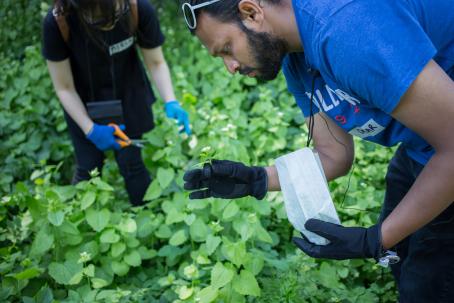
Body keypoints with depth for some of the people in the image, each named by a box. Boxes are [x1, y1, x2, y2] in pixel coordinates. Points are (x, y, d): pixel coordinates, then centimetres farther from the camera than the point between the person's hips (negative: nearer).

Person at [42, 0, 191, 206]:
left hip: (127, 95, 1)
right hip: (83, 102, 0)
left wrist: (170, 102, -29)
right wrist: (90, 129, -24)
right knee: (88, 169, 9)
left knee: (131, 164, 6)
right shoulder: (56, 23, -32)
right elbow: (64, 88, -18)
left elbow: (156, 63, -14)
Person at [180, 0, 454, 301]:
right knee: (402, 261, 25)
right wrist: (256, 180, -11)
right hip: (421, 150, 8)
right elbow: (334, 156, 2)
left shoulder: (344, 25, -34)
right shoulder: (295, 64, -4)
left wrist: (376, 240, -26)